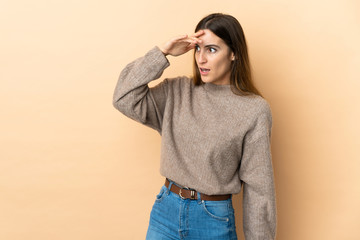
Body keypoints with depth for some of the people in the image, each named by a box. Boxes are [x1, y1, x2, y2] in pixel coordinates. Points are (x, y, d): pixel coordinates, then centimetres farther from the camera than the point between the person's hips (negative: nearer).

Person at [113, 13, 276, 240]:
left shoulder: (255, 110, -11)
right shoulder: (177, 92, 0)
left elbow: (258, 184, -8)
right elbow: (125, 99, -9)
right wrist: (162, 52, -11)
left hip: (214, 220, -3)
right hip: (166, 210, 3)